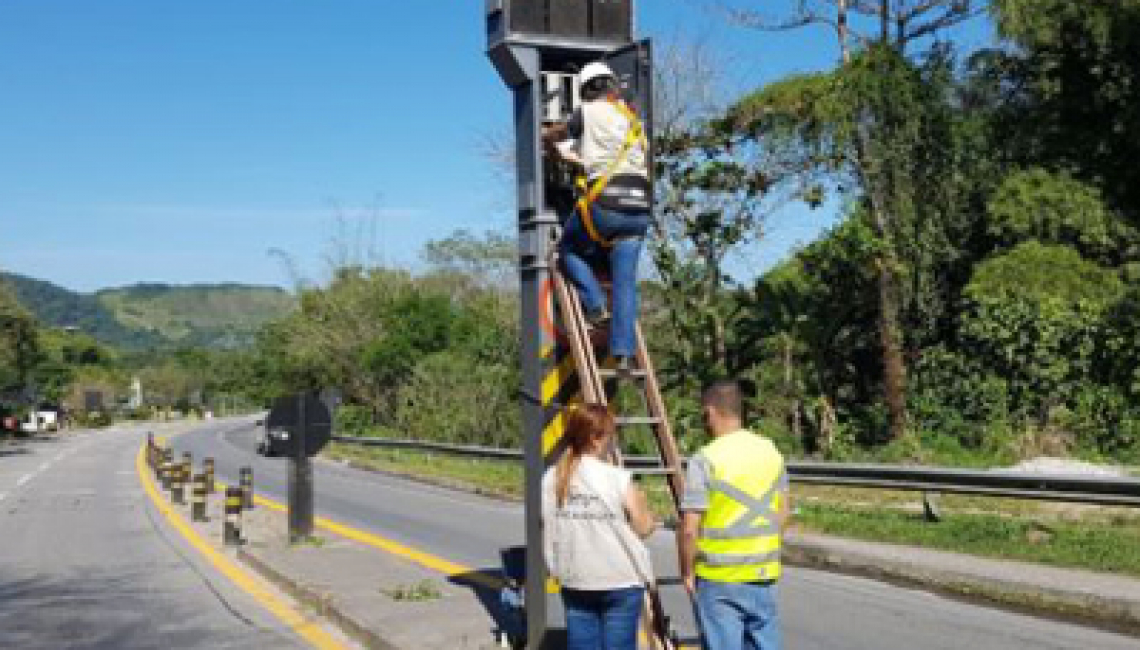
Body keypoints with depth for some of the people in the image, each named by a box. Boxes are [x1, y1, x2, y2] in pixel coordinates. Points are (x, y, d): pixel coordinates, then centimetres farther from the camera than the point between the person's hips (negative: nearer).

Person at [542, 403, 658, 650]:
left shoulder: (552, 478, -1)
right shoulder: (618, 479, -15)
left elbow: (548, 526, 5)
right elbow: (644, 528, -10)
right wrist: (640, 501, 7)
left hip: (575, 582, 4)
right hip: (620, 582, -4)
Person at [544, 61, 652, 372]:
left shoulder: (589, 113, 6)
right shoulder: (634, 121, 23)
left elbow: (554, 135, 19)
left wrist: (546, 134, 45)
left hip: (604, 201, -5)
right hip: (639, 208, 5)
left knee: (570, 249, 21)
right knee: (625, 281, 5)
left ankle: (596, 306, 3)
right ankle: (624, 352, -2)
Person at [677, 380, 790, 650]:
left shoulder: (705, 460, -16)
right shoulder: (770, 452, 4)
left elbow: (689, 529, -18)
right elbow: (782, 514, 12)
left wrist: (687, 572, -4)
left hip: (719, 577, -5)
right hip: (764, 574, 6)